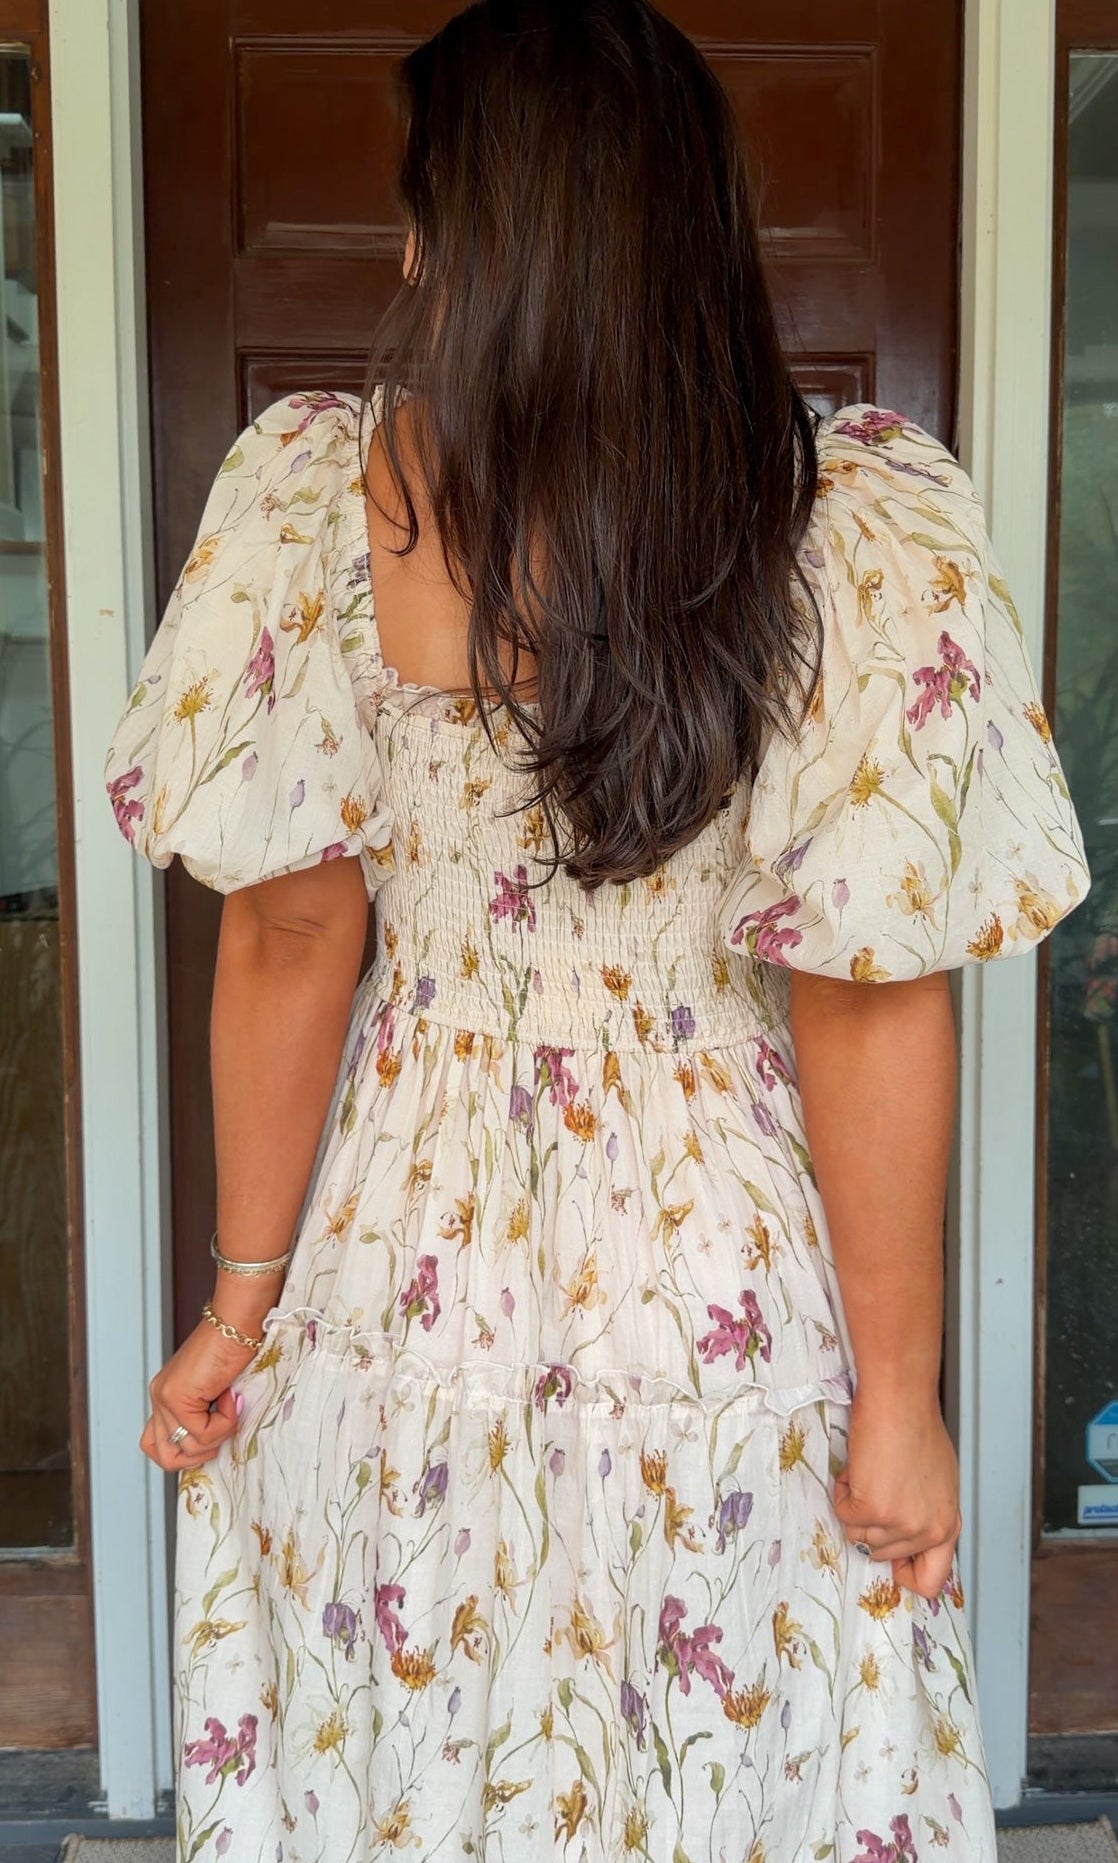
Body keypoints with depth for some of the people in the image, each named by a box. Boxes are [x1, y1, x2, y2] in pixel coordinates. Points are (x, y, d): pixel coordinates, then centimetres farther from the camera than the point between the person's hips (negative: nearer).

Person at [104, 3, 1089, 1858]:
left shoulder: (313, 489, -13)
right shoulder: (869, 519, -15)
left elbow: (288, 939, -8)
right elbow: (872, 997, -14)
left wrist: (246, 1294, 5)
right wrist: (899, 1394, -3)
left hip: (404, 1277, 1)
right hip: (725, 1295, 0)